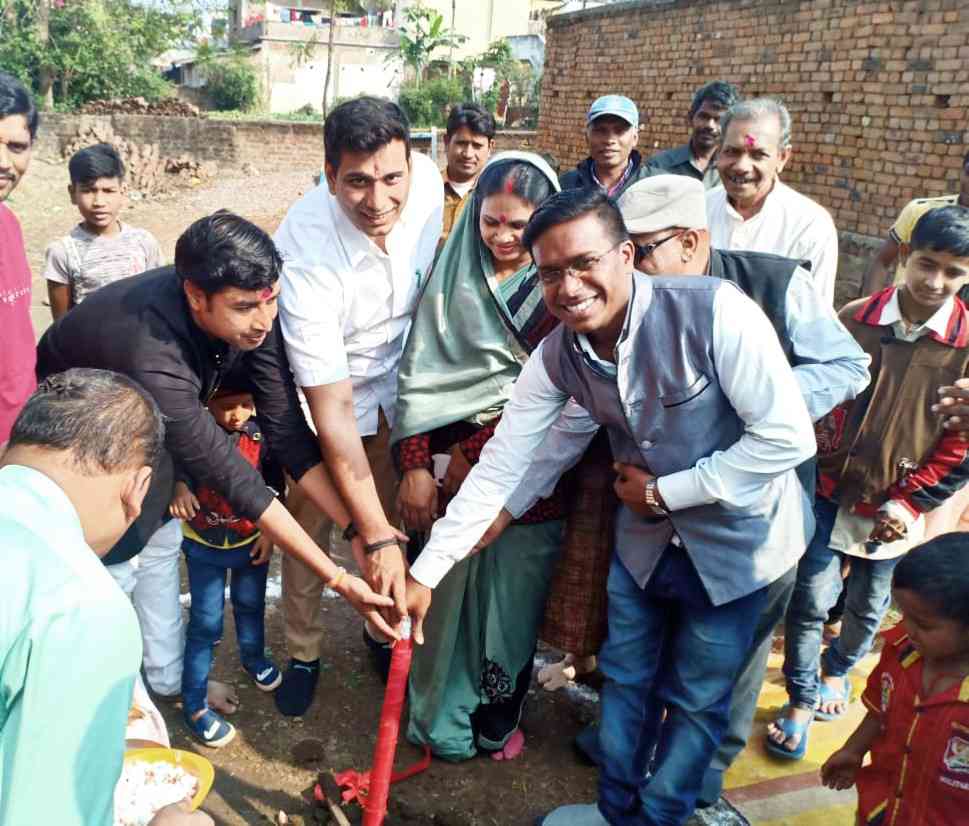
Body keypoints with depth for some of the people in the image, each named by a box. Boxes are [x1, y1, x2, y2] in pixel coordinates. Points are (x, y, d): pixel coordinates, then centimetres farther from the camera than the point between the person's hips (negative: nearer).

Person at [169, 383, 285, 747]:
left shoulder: (261, 434, -15)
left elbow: (275, 485, -3)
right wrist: (177, 487, -30)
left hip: (251, 541, 2)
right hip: (203, 545, -2)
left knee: (250, 605, 23)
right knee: (205, 622, 3)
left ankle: (254, 658, 51)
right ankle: (194, 704, 16)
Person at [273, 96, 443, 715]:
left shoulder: (427, 180, -23)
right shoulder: (306, 252, -37)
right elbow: (332, 410, -34)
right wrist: (375, 537, -35)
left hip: (393, 377, 4)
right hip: (321, 388, -4)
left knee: (395, 515, 10)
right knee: (311, 524, 2)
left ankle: (383, 630, 34)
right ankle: (303, 652, 26)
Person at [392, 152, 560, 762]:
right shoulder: (453, 277, 2)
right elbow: (422, 374, -1)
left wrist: (481, 451, -9)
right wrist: (416, 466, -7)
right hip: (455, 466, 1)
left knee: (513, 595, 9)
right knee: (448, 592, 7)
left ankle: (500, 716, 33)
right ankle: (444, 715, 30)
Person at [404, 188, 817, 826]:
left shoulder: (715, 311, -29)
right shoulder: (556, 356, -13)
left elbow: (788, 437, -26)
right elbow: (497, 468, -9)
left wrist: (662, 492, -19)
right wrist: (425, 573, -9)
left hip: (736, 540, -4)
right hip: (646, 538, 4)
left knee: (696, 699, 13)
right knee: (625, 681, 20)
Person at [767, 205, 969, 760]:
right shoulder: (856, 319, -7)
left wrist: (909, 503, -10)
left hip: (896, 508, 0)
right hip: (830, 491, 0)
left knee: (868, 605, 18)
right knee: (812, 598, 0)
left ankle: (838, 669, 48)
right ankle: (802, 700, 22)